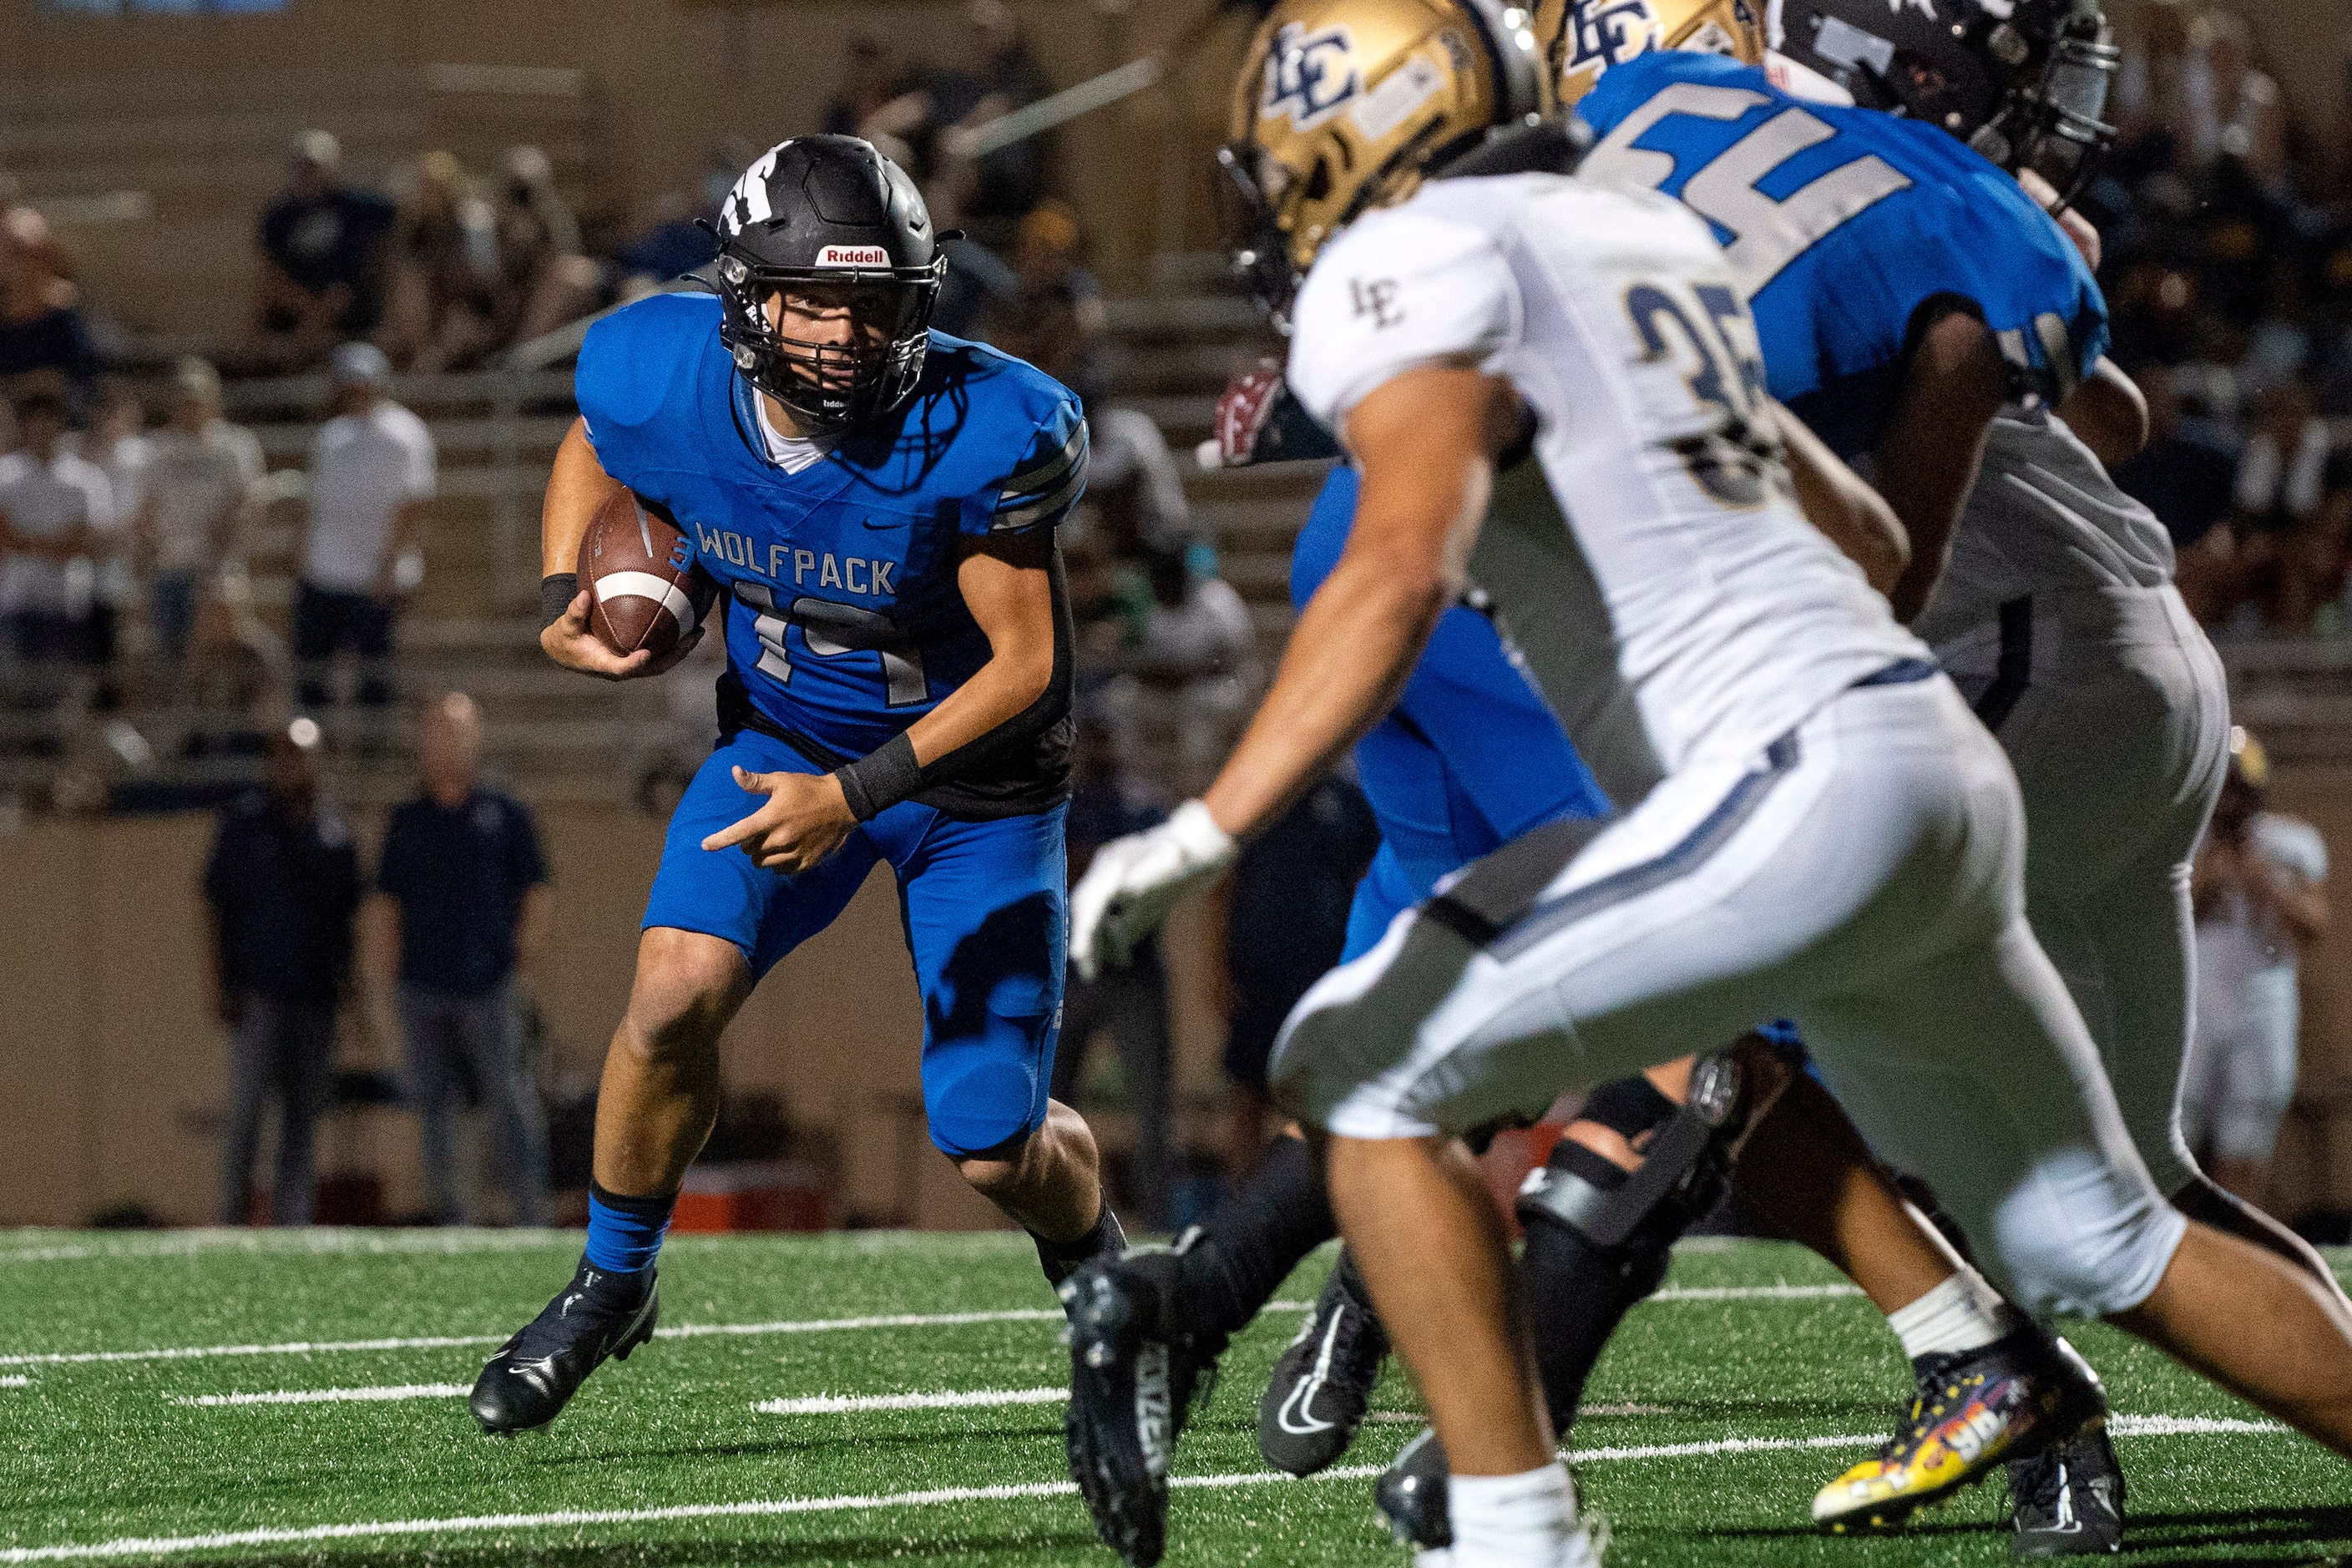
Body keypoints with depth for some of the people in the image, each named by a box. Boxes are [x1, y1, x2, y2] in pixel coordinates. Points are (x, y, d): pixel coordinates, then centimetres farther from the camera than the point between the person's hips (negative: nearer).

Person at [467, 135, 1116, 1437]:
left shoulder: (975, 437, -32)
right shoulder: (663, 387, -22)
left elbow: (1025, 665, -23)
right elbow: (592, 454, 5)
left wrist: (856, 794, -31)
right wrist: (565, 604, -13)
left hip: (972, 766, -2)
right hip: (785, 736, 2)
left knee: (993, 1153, -3)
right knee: (677, 989, -23)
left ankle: (1095, 1263, 34)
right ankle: (611, 1284, 1)